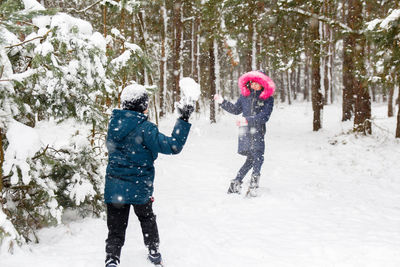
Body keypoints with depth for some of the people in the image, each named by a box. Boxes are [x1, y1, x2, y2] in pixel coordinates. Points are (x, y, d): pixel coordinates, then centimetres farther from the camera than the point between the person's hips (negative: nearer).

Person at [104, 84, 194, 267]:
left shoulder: (114, 122, -1)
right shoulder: (145, 128, -19)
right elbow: (173, 146, -19)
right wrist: (183, 120, -16)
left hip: (114, 186, 3)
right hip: (139, 187, -3)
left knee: (116, 227, 10)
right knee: (147, 219, 22)